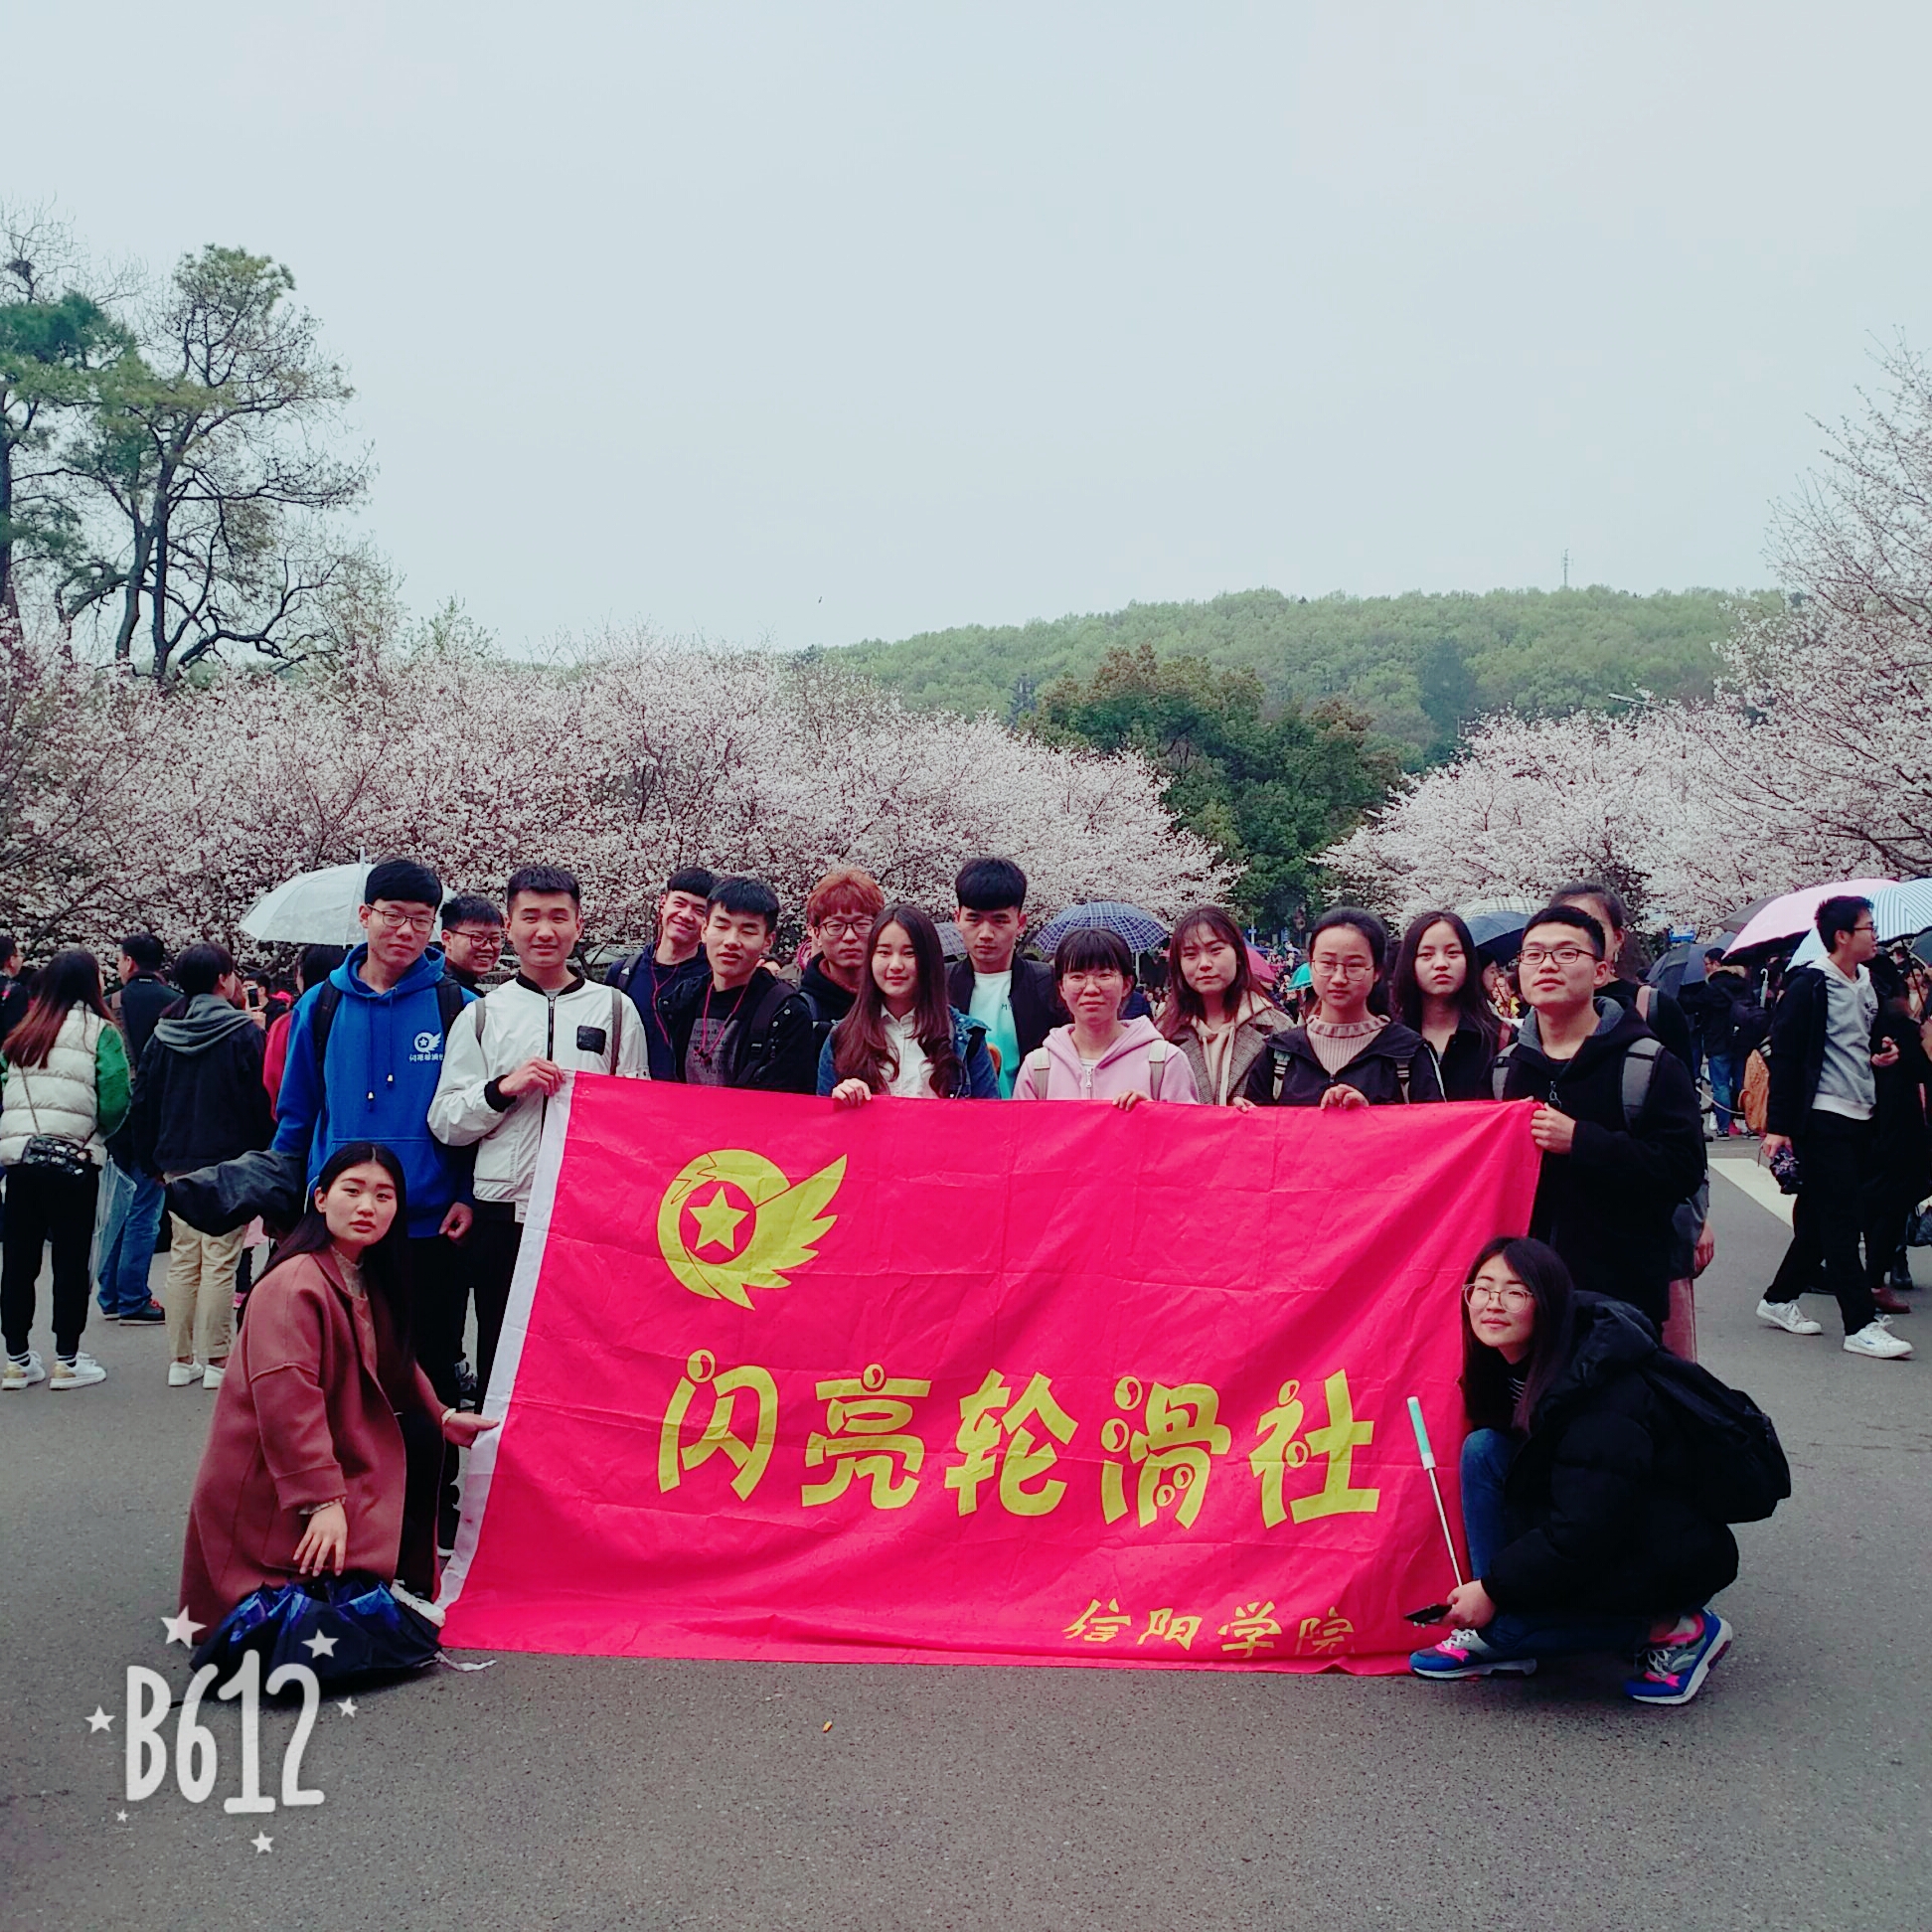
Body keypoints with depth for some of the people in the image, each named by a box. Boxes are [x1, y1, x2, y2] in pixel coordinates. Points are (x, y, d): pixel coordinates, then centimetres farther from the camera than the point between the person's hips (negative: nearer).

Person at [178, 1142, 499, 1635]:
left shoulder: (370, 1280, 7)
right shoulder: (292, 1285, -24)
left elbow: (395, 1366, 22)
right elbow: (287, 1402, -30)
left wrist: (441, 1416, 10)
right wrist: (323, 1501, -31)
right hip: (268, 1488, -10)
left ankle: (413, 1586, 10)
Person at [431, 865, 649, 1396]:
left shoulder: (616, 1009, 9)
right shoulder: (482, 1015, 11)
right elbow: (444, 1123, 6)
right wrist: (502, 1088, -9)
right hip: (503, 1216, 1)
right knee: (500, 1363, 6)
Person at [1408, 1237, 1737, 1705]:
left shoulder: (1601, 1398, -29)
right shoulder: (1506, 1367, -3)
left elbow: (1585, 1531, -29)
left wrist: (1494, 1589, -20)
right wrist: (1487, 1586, 4)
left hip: (1671, 1561, -9)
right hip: (1591, 1542, 9)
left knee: (1504, 1619, -22)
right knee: (1483, 1447, -10)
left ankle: (1677, 1631, -5)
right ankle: (1497, 1641, -4)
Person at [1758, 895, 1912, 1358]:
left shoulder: (1868, 985, 14)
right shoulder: (1808, 986, -11)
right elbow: (1786, 1055, -13)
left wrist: (1881, 1056, 6)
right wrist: (1778, 1125, -15)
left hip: (1860, 1118, 8)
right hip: (1823, 1117, -8)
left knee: (1821, 1220, 13)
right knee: (1841, 1223, -6)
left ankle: (1780, 1299, 25)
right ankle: (1861, 1325, -4)